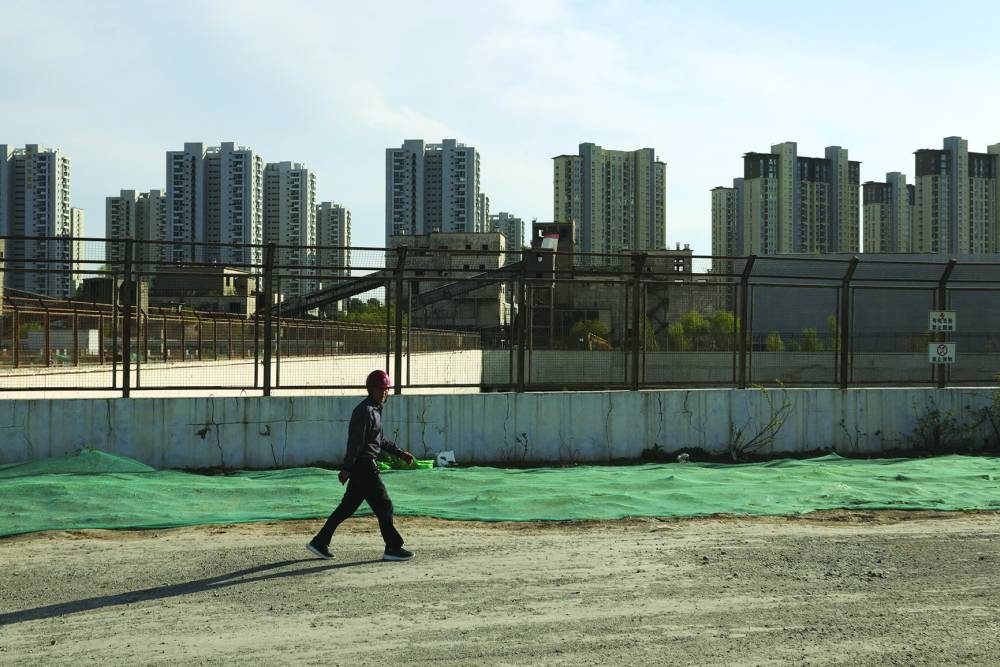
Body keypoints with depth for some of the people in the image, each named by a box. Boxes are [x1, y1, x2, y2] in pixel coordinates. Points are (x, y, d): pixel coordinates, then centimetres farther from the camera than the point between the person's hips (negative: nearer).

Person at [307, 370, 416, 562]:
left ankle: (320, 542, 17)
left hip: (363, 466, 10)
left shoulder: (376, 410, 17)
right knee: (384, 506, -4)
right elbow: (355, 441, -20)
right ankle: (393, 548, 4)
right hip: (364, 465, -10)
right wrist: (346, 468, -23)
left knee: (348, 506, 12)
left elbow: (380, 440, 27)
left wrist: (401, 453, 24)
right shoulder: (365, 410, -14)